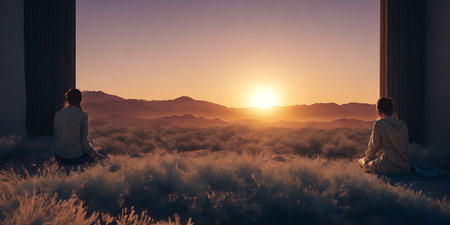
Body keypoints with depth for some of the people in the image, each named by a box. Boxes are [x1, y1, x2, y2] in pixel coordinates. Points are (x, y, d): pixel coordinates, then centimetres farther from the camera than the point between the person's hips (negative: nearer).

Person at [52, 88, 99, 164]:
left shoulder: (57, 115, -4)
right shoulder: (83, 115, -15)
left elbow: (55, 136, 5)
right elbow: (83, 139, -12)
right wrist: (92, 153, 5)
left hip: (60, 156, 4)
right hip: (77, 157, -4)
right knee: (93, 155, 27)